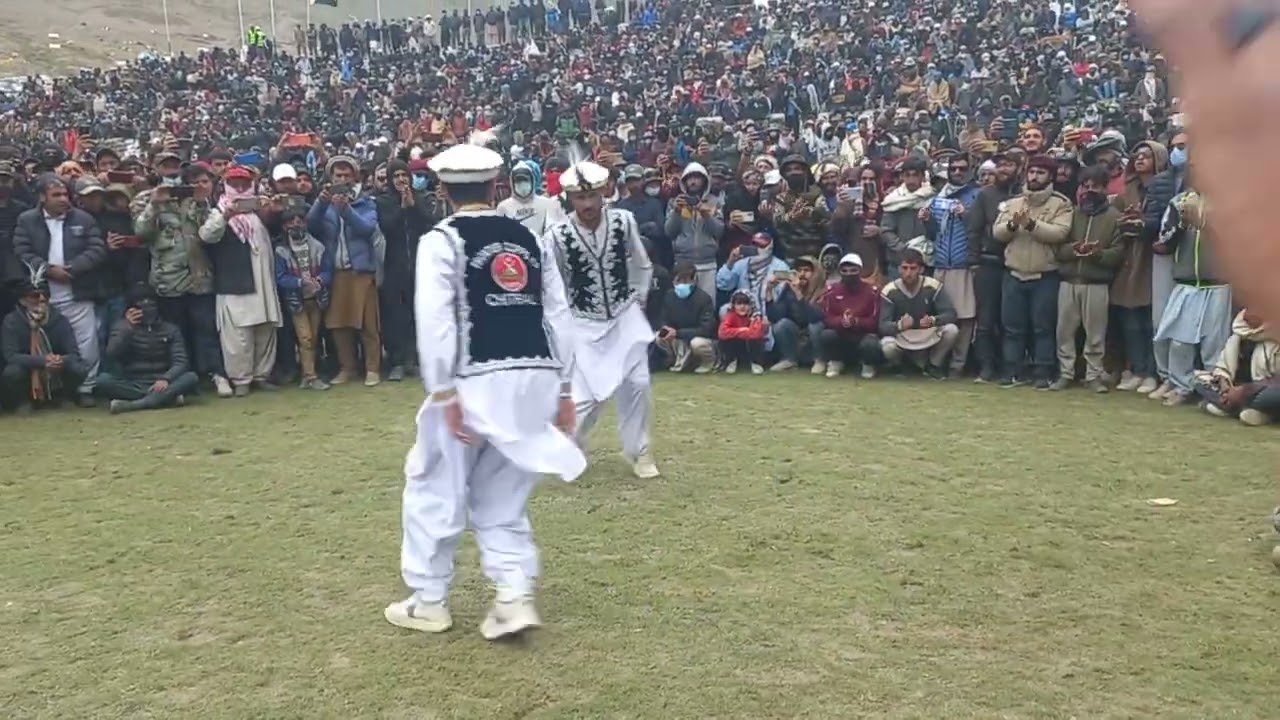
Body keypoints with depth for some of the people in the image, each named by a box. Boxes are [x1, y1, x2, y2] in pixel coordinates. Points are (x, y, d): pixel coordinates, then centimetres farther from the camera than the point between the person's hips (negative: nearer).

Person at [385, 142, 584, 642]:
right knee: (500, 493, 17)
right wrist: (563, 389, 15)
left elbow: (435, 320, -12)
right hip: (535, 379, 5)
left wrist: (444, 394, -11)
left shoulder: (440, 240, 0)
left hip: (477, 382, -5)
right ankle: (515, 597, 6)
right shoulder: (531, 239, 14)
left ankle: (428, 601, 21)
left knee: (436, 487, 12)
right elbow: (558, 315, 11)